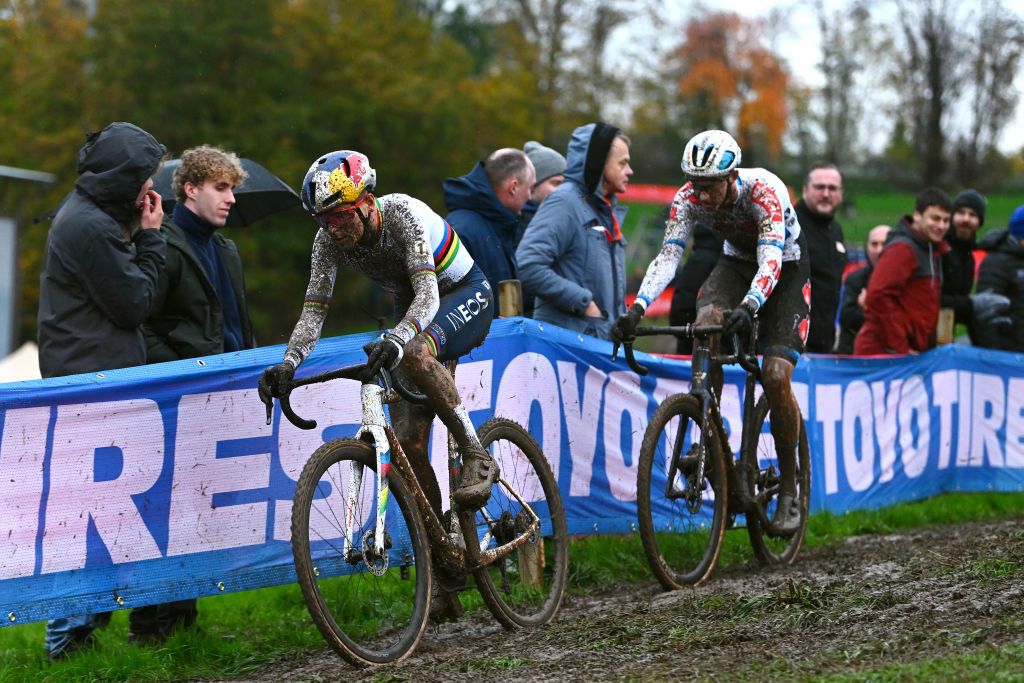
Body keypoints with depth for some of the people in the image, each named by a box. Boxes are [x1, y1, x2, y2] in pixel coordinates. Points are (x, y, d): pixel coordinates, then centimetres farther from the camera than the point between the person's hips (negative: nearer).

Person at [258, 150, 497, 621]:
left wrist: (396, 339, -60)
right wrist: (287, 365, -34)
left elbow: (428, 293, -42)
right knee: (408, 444, -6)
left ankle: (476, 457, -22)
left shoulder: (404, 216, -31)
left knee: (415, 351, -41)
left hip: (466, 298, -6)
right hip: (414, 310, 6)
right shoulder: (330, 239, -14)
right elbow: (314, 310, -16)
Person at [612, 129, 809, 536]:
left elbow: (771, 259, -43)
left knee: (775, 377, -19)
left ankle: (789, 491, -4)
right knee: (706, 322, -31)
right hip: (736, 262, 4)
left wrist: (749, 307, -62)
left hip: (785, 269, -4)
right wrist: (637, 309, -44)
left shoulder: (764, 190, -33)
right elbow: (668, 256, -28)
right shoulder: (689, 199, -21)